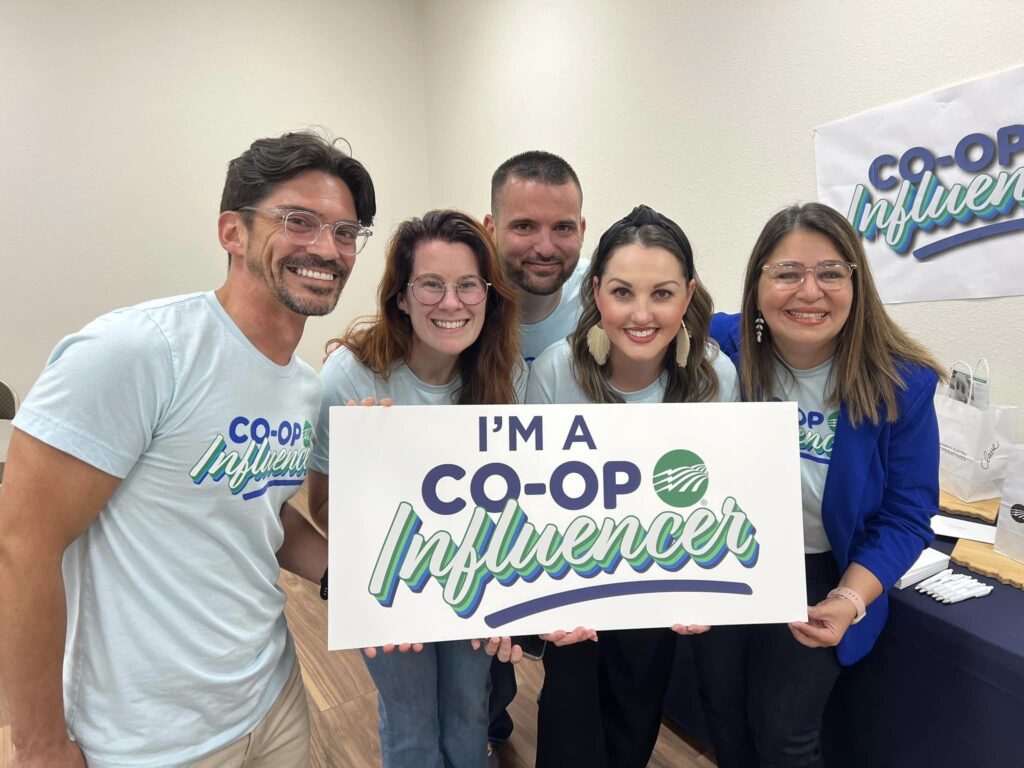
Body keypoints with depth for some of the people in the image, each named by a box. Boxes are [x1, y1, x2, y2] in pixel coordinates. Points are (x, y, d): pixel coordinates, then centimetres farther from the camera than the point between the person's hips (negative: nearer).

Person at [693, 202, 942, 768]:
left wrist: (850, 600, -22)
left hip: (817, 574, -1)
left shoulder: (900, 383, -17)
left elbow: (906, 515, -10)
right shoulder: (718, 347, -19)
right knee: (722, 711, 18)